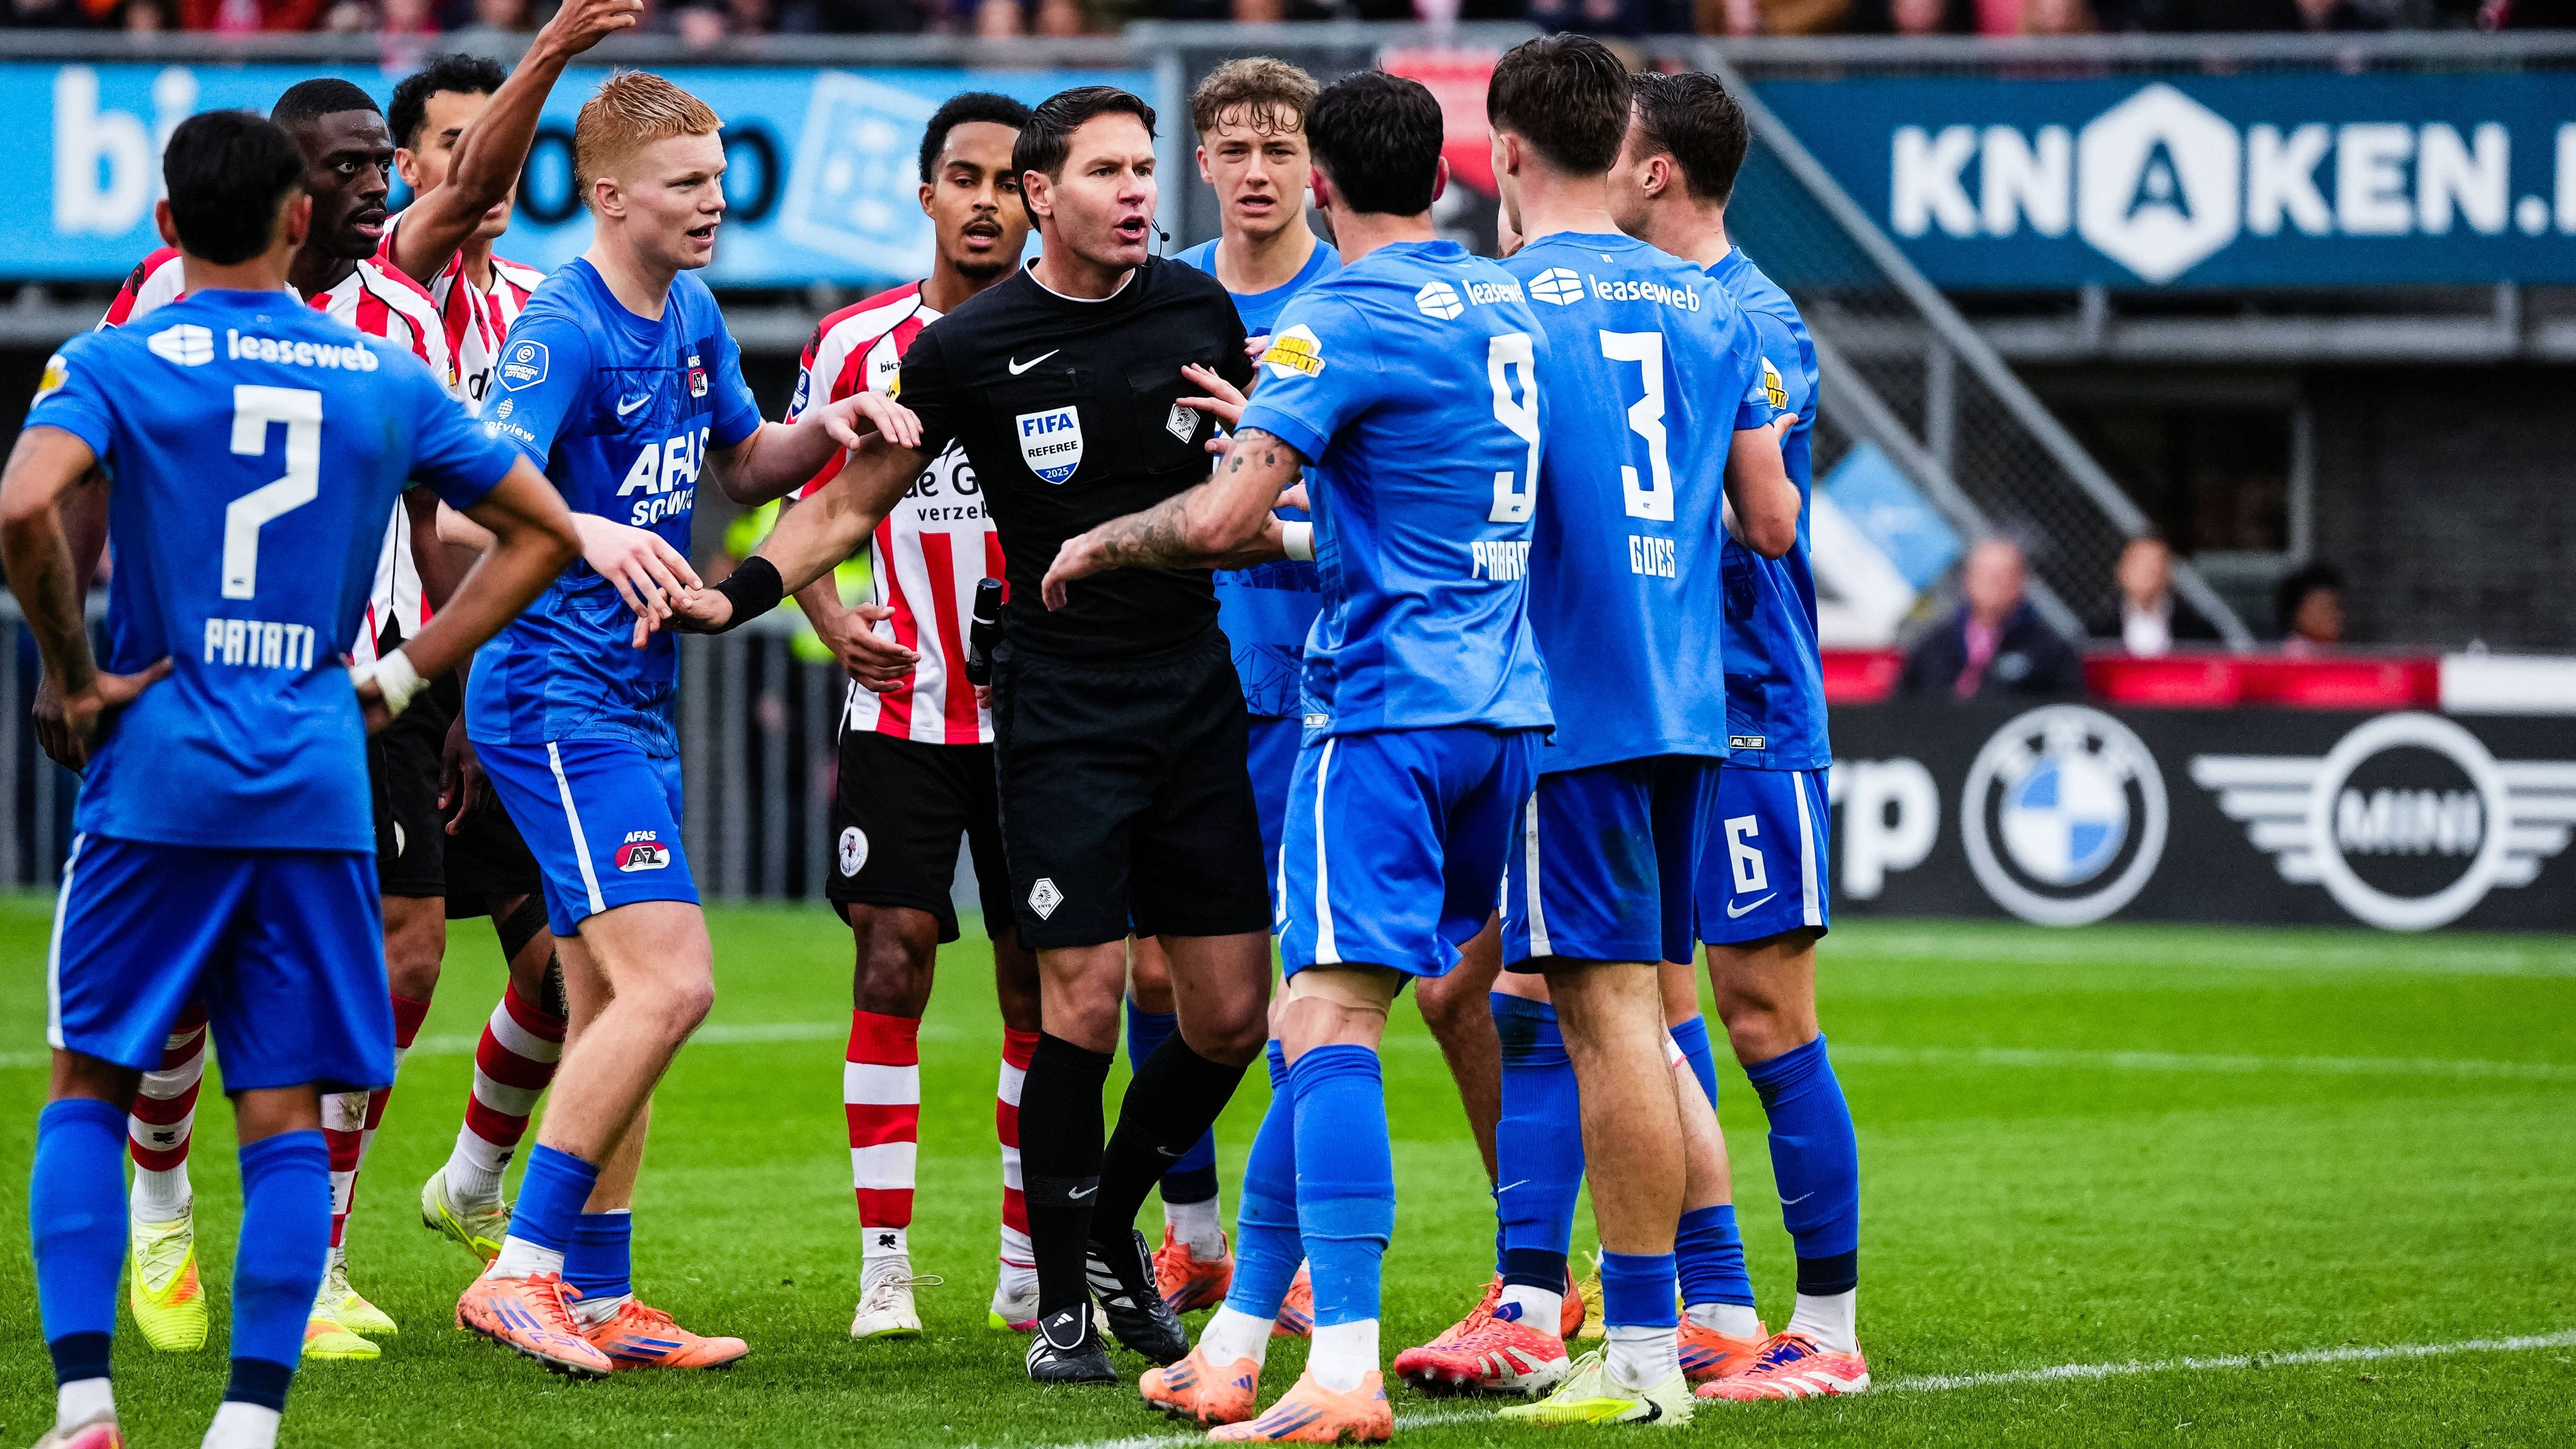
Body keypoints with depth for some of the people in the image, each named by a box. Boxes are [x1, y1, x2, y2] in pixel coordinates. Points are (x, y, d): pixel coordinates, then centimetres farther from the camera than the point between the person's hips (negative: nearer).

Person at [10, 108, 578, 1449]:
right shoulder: (386, 380, 9)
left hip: (158, 781, -2)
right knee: (286, 1115, 4)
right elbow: (543, 530, 15)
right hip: (317, 787, 2)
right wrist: (401, 676, 14)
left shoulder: (114, 366, -2)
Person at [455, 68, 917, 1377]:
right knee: (669, 983, -18)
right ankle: (521, 1270, -14)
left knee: (611, 1007, 13)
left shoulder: (693, 319, 11)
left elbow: (741, 469, 26)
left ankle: (597, 1298, 19)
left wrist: (824, 430, 6)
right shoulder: (565, 329, -17)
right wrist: (598, 536, -46)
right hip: (555, 697, -9)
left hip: (632, 702, 9)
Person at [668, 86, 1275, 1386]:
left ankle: (1111, 1223, 27)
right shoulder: (969, 347, -6)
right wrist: (737, 594, -11)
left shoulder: (1198, 310, 4)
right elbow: (850, 503, 4)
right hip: (1061, 711, -4)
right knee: (1083, 1006, -11)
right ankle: (1063, 1300, 2)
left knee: (1232, 1016, 3)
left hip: (1195, 697, 4)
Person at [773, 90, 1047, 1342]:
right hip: (902, 708, 0)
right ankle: (884, 1265, -4)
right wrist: (834, 619, -8)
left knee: (1040, 979, 3)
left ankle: (1030, 1265, 12)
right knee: (892, 960, -7)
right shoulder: (856, 344, 2)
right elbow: (809, 509, 10)